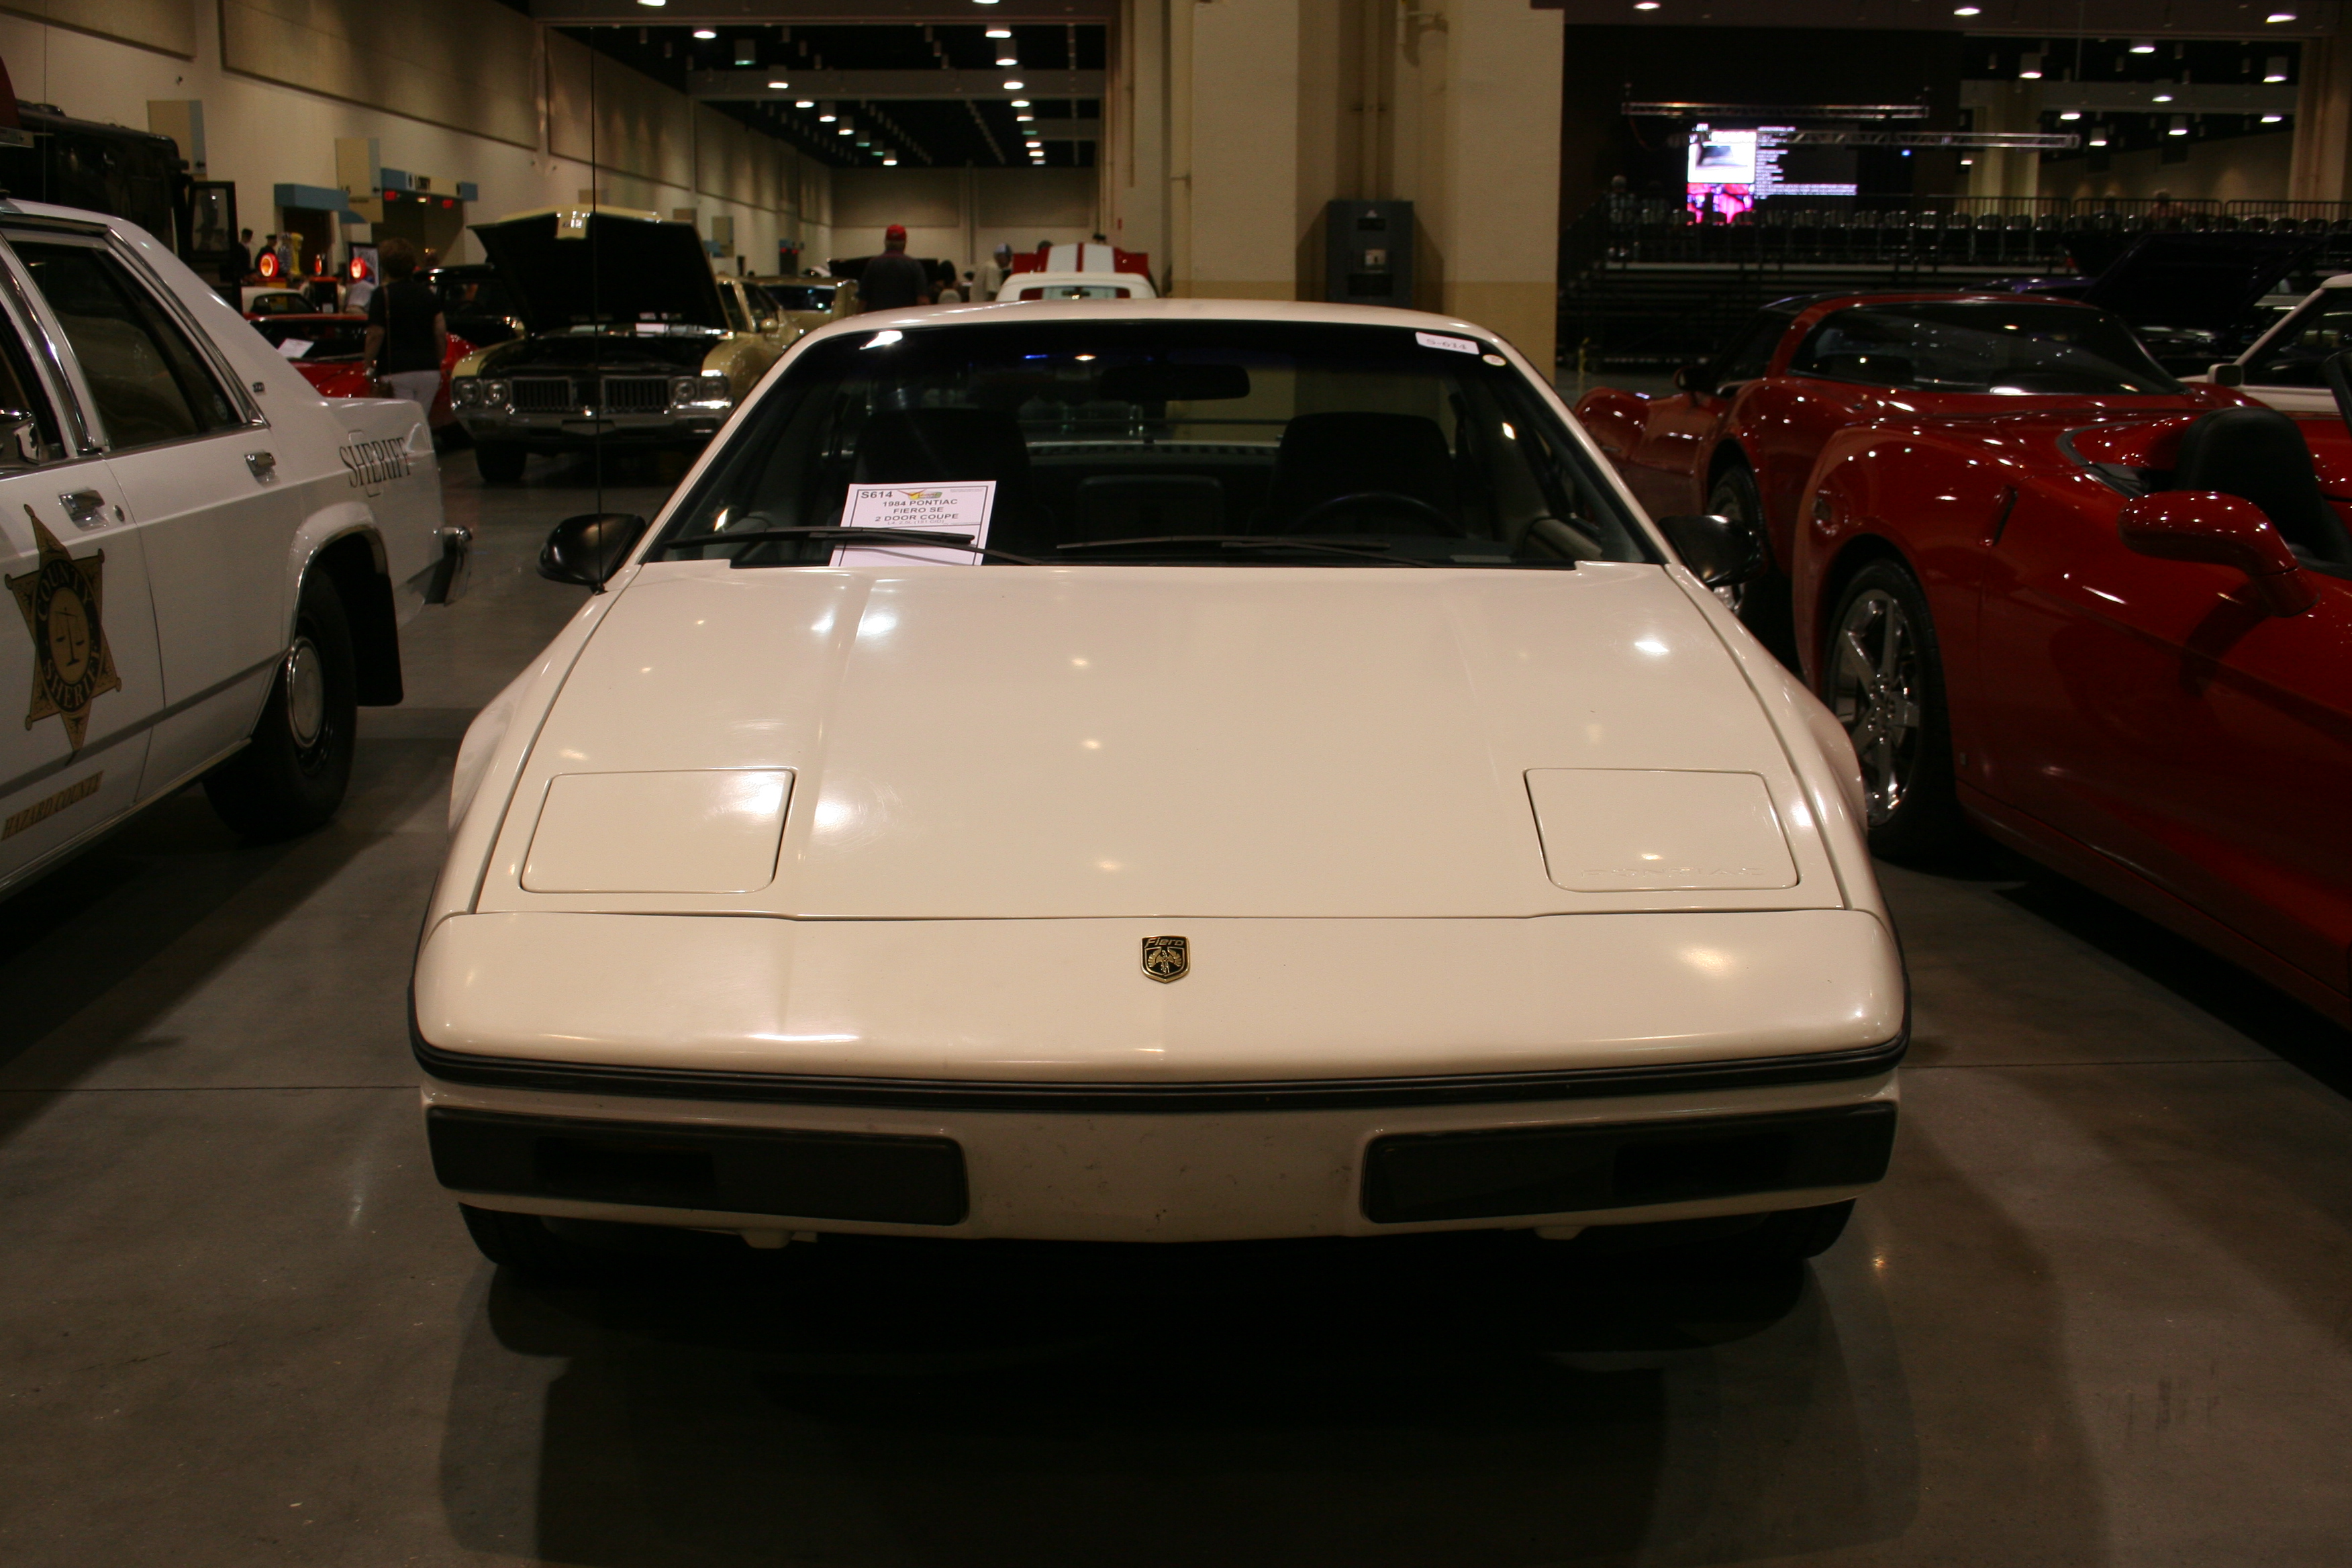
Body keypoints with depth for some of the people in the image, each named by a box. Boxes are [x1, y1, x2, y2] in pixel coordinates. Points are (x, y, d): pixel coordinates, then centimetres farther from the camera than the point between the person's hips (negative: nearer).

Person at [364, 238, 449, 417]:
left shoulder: (383, 295, -4)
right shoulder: (427, 294, 12)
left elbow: (376, 335, -10)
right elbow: (441, 333, 9)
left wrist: (369, 367, 0)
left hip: (397, 372, -5)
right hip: (429, 372, 5)